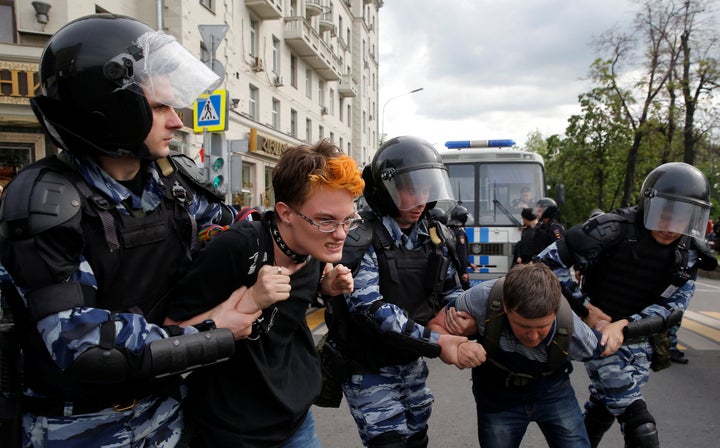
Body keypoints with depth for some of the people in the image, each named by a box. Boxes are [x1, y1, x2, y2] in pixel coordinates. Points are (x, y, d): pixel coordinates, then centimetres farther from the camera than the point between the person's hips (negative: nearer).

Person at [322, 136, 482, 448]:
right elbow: (369, 308, -27)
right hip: (368, 367, -6)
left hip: (411, 363, 6)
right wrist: (435, 343, -27)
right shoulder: (361, 240, -20)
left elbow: (451, 288, 11)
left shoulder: (435, 237, 1)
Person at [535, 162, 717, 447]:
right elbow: (549, 260, -22)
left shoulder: (688, 253, -3)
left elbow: (673, 303, -3)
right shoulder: (613, 230, -23)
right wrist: (584, 308, -20)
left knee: (604, 404, 20)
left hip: (639, 339, 6)